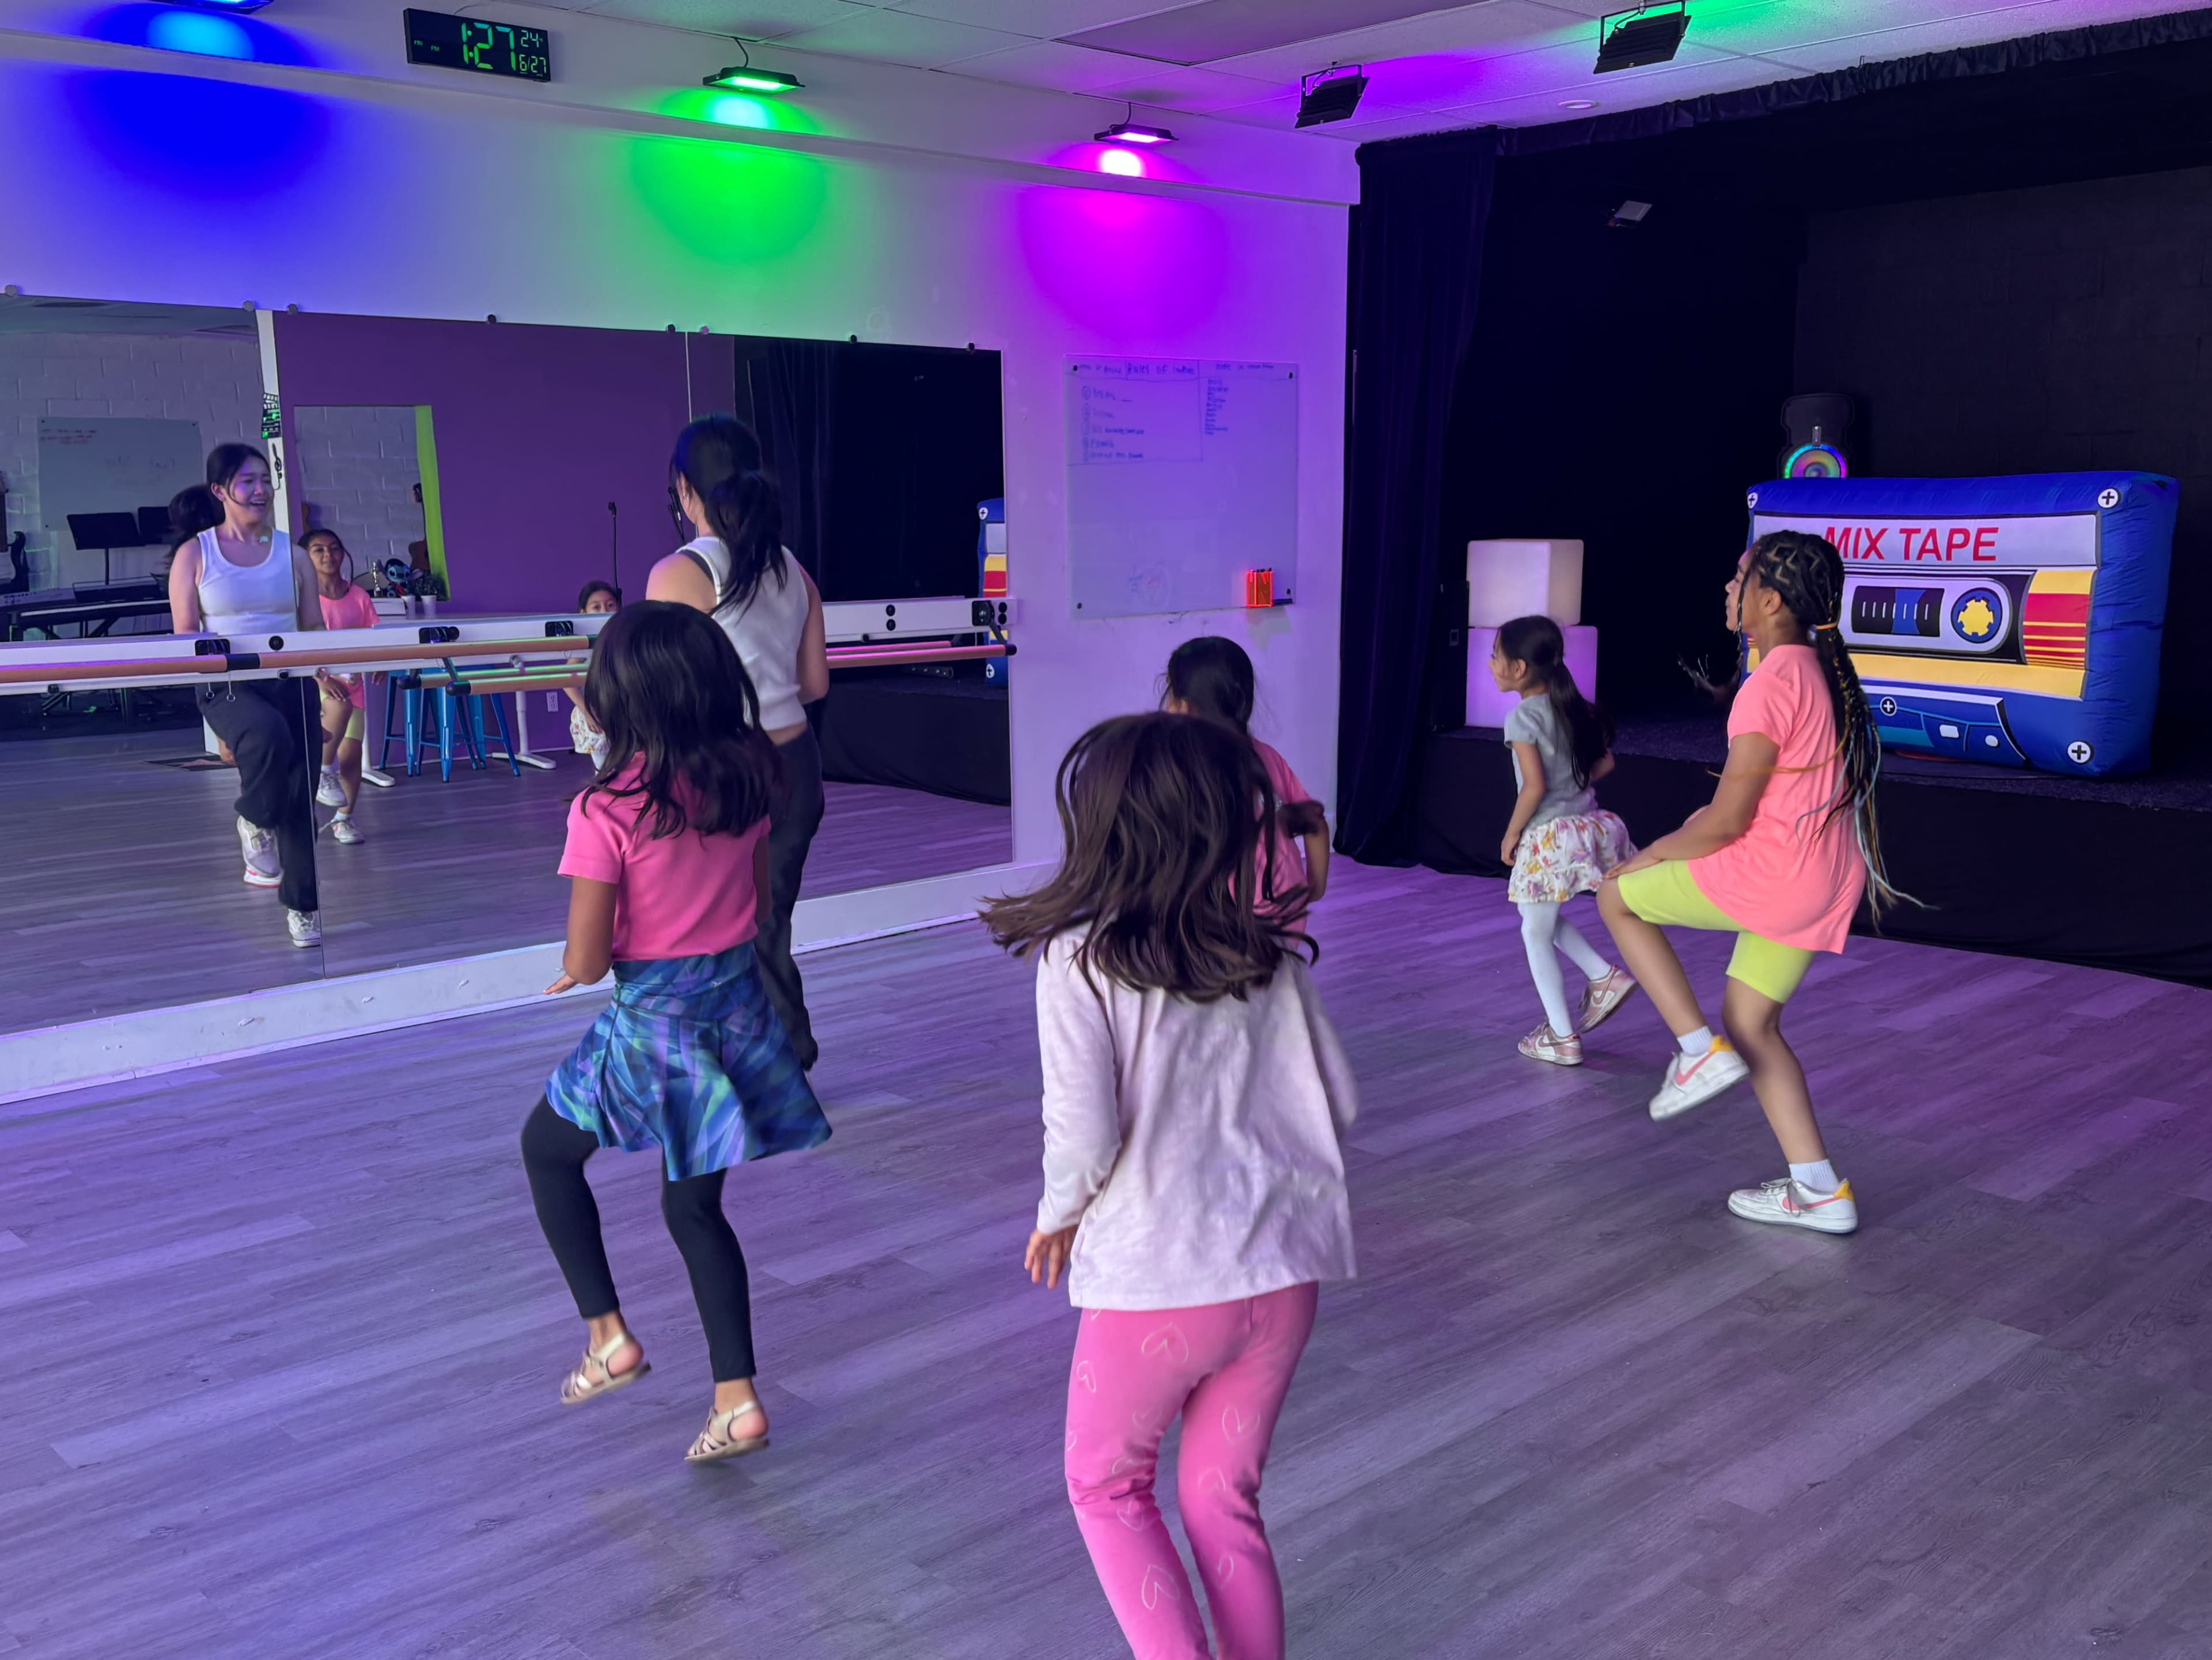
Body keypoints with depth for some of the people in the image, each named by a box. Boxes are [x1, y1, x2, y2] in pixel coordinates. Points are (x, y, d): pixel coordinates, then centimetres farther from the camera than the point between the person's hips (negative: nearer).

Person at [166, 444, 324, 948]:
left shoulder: (292, 554, 10)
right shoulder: (195, 555, 4)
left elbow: (314, 631, 12)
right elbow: (185, 635, 0)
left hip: (290, 683, 3)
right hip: (228, 686, -3)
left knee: (300, 796, 0)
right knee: (268, 735, -36)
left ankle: (302, 906, 16)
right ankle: (255, 823, -6)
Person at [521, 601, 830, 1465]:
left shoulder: (607, 812, -21)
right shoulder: (746, 781, -4)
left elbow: (586, 962, -17)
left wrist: (570, 971, 5)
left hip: (650, 1027, -5)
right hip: (738, 1007, 5)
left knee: (547, 1149, 23)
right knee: (695, 1203, 19)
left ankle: (607, 1334, 20)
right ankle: (736, 1398, 19)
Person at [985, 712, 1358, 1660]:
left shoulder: (1079, 960, -15)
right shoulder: (1272, 955, -1)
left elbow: (1084, 1137, -18)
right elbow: (1338, 1103, 4)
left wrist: (1058, 1217, 2)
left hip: (1154, 1279, -4)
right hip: (1284, 1271, 4)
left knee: (1107, 1485, 21)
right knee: (1224, 1495, 21)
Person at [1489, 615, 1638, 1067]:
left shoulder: (1523, 717, -15)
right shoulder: (1573, 706, 7)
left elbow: (1534, 786, -21)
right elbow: (1605, 762, 12)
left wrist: (1511, 834, -9)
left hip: (1549, 837, -8)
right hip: (1588, 824, 8)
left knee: (1537, 935, 6)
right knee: (1546, 922, 26)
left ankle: (1563, 1038, 9)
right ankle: (1606, 976, 15)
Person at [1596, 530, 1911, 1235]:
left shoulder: (1771, 683, -19)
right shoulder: (1820, 670, 11)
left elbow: (1728, 821, -17)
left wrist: (1658, 854, -1)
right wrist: (1712, 816, 16)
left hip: (1771, 872, -9)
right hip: (1819, 883, 9)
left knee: (1617, 896, 7)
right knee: (1750, 1023, 17)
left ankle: (1698, 1050, 2)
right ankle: (1820, 1191, 18)